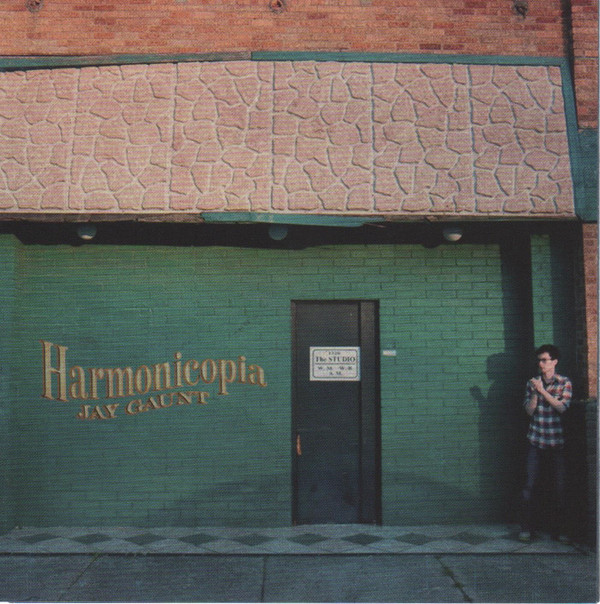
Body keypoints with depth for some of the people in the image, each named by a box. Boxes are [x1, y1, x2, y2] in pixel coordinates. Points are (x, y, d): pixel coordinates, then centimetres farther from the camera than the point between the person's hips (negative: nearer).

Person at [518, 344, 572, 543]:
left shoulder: (565, 383, 2)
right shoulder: (532, 383, 9)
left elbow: (562, 407, -11)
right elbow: (529, 410, 2)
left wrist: (543, 391, -16)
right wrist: (535, 392, -12)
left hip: (557, 443, -1)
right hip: (536, 442, 1)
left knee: (560, 488, 1)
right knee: (528, 486, -3)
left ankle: (557, 530, 14)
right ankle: (526, 529, 5)